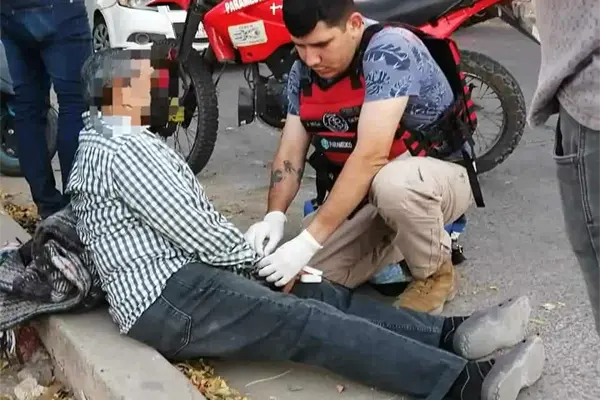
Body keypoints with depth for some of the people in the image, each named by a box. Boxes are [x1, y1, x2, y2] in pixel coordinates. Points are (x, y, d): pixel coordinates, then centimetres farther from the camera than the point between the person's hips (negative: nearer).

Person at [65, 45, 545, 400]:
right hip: (171, 298, -10)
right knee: (310, 321, -21)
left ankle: (450, 333, -8)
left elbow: (190, 221, 20)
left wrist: (250, 255, 9)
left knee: (319, 293, -1)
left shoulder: (104, 143, 20)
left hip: (180, 274, 10)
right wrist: (261, 261, -1)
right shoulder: (126, 151, -15)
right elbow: (199, 231, -17)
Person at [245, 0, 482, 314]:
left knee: (392, 183, -41)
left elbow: (371, 156, -35)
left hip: (441, 175, -6)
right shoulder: (302, 72, -4)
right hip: (364, 193, 6)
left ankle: (436, 274, -10)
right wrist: (274, 217, -23)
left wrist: (308, 241, -37)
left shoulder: (389, 50, -27)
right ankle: (413, 238, 11)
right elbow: (290, 152, -3)